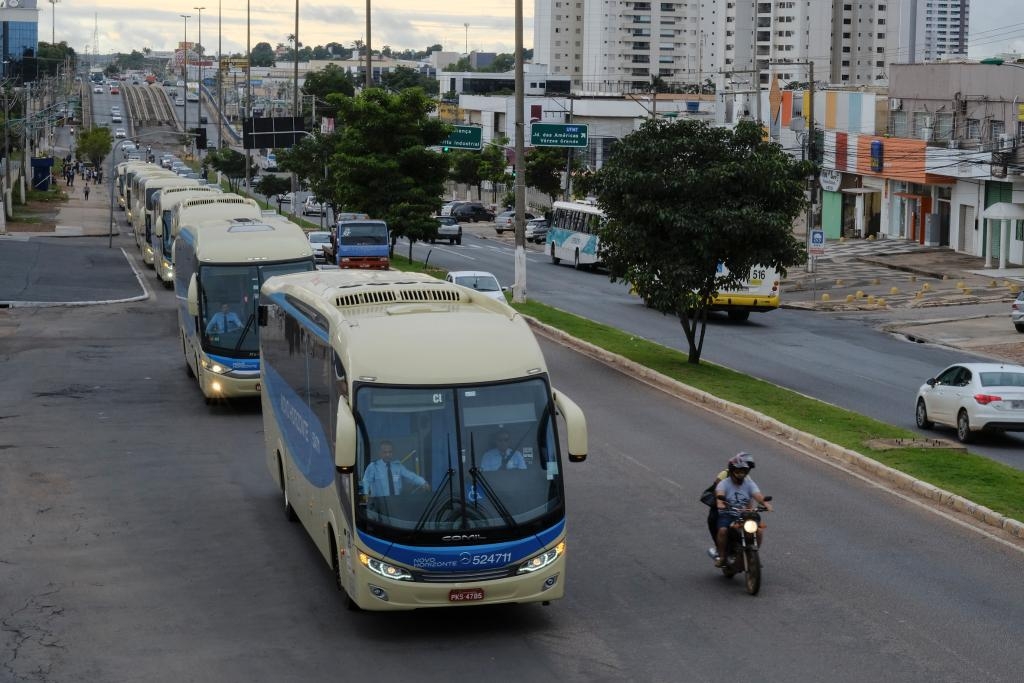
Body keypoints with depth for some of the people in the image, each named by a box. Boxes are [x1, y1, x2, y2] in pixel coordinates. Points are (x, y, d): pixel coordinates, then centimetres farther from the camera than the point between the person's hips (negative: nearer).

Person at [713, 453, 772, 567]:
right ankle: (721, 557, -12)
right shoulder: (724, 483, -4)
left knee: (759, 531, -20)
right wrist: (720, 502, -50)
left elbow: (757, 495, -12)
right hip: (727, 515, -3)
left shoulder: (749, 483, 5)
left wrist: (765, 503, -35)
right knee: (723, 530, -32)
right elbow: (719, 493, -26)